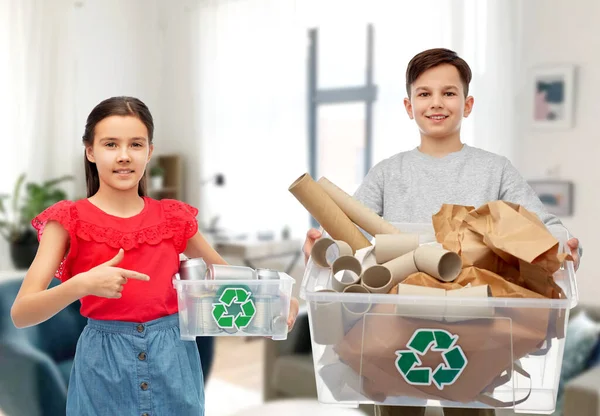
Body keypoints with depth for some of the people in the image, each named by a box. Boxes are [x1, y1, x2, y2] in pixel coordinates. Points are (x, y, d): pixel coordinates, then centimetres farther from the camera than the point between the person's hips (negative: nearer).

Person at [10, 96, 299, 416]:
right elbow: (21, 314, -11)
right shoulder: (70, 220, -5)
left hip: (173, 361, 2)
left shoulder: (173, 217, 3)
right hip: (105, 366, -2)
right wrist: (82, 284, -29)